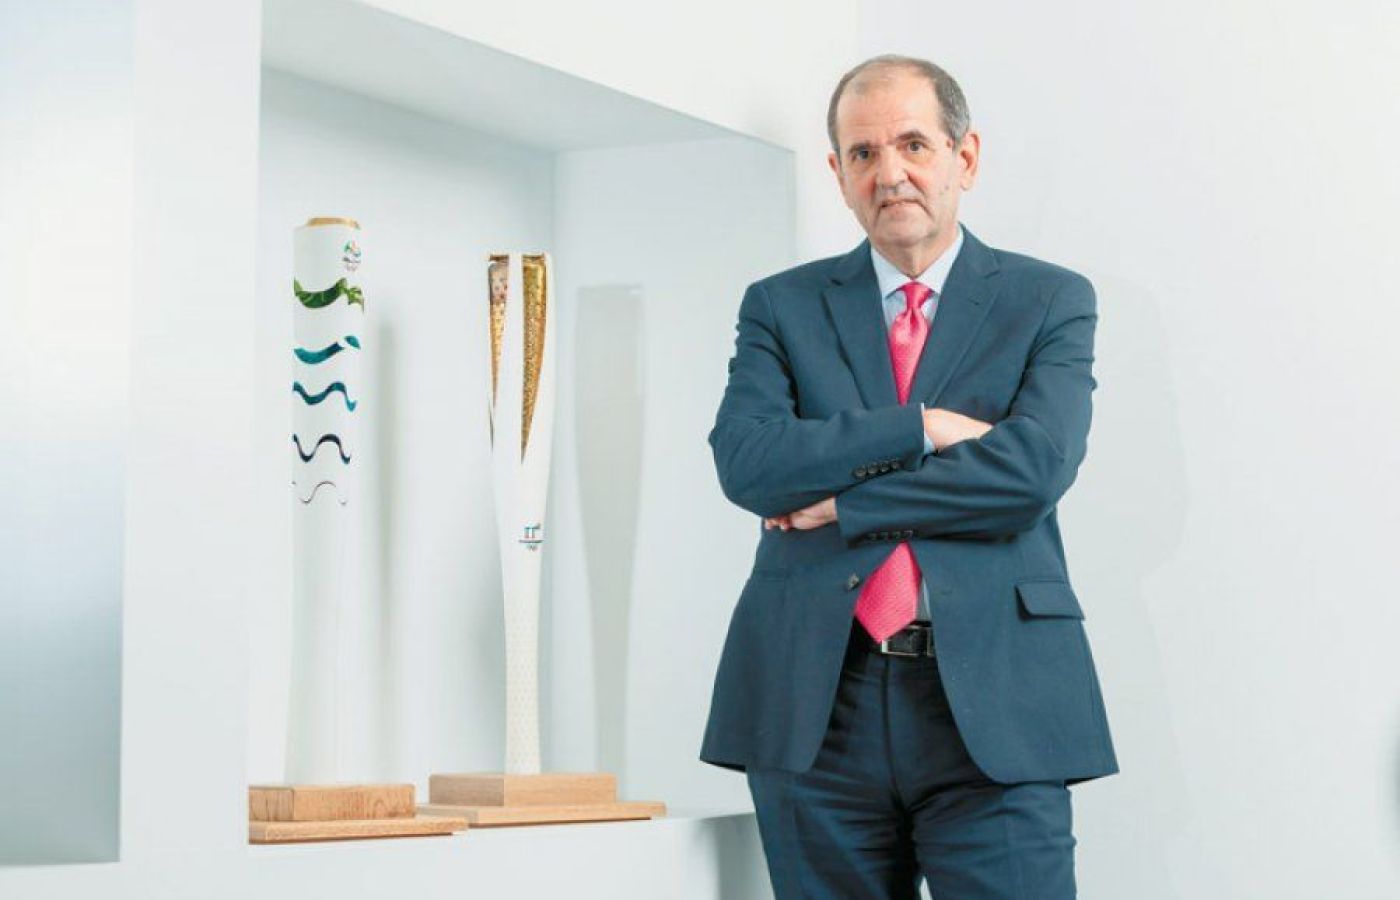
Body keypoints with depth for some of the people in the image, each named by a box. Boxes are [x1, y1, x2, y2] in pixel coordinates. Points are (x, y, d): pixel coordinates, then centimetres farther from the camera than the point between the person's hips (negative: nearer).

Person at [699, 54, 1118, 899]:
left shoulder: (1052, 302, 8)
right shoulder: (781, 307, 12)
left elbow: (1034, 467, -9)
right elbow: (746, 461, -5)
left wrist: (842, 500, -6)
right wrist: (918, 429, -9)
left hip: (993, 702, -2)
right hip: (816, 703, 2)